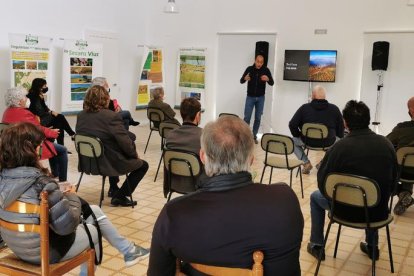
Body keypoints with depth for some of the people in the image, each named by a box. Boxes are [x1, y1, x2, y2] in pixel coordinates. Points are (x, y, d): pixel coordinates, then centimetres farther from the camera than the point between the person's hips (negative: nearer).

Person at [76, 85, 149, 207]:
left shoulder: (81, 115, -3)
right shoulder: (112, 116, -24)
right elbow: (125, 142, -23)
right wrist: (135, 154, -4)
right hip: (109, 164, -8)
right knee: (143, 165, 14)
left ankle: (113, 188, 49)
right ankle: (120, 196, 9)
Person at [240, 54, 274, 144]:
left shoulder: (266, 70, -6)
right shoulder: (249, 69, -6)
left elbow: (272, 83, -8)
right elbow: (241, 81, -3)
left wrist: (268, 79, -31)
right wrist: (245, 78, -27)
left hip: (260, 98, 1)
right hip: (250, 97, -1)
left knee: (258, 118, 5)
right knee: (247, 117, -3)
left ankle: (254, 136, 16)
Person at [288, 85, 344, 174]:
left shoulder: (304, 108, -3)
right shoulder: (334, 109, 0)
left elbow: (292, 125, -4)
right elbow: (341, 129, 6)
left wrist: (297, 135, 15)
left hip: (308, 141, 0)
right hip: (328, 143, 1)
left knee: (293, 140, 30)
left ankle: (306, 163, 13)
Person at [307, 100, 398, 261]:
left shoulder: (338, 147, -18)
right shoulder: (386, 144, -7)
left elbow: (322, 183, -10)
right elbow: (393, 180, 4)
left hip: (347, 210, -3)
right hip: (379, 211, 4)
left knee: (315, 196, 27)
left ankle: (317, 246, 32)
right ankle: (372, 246, 46)